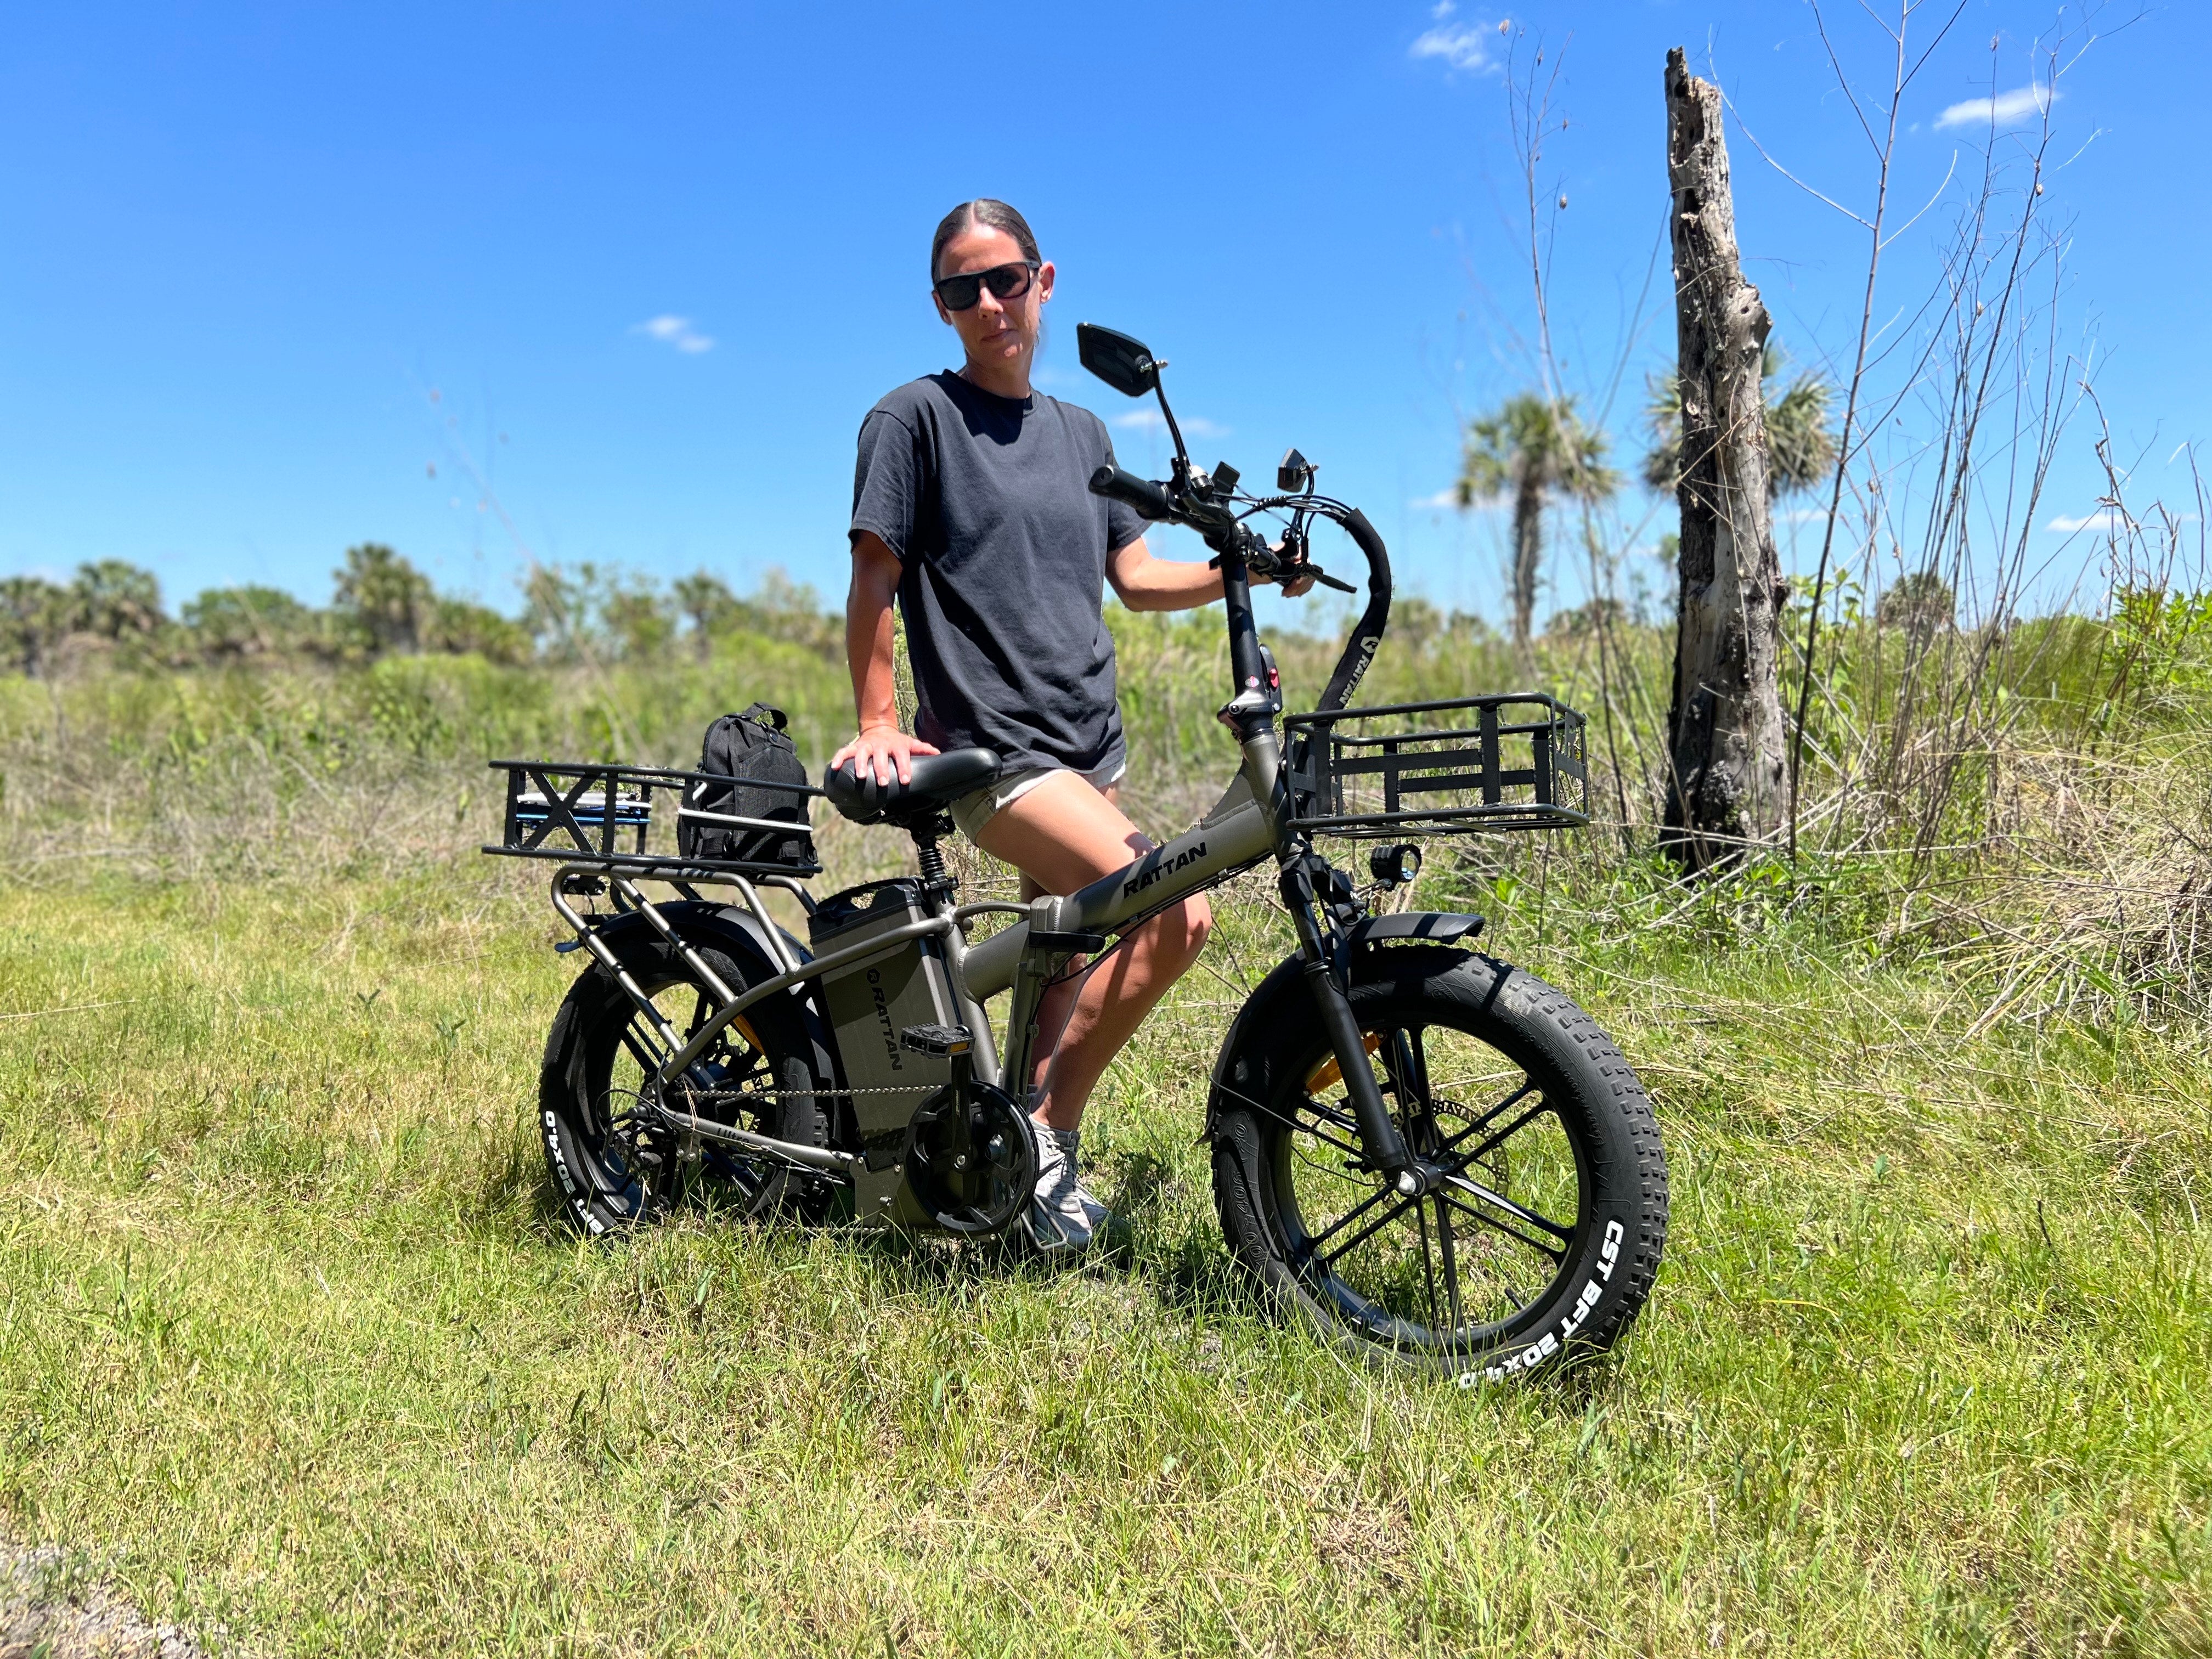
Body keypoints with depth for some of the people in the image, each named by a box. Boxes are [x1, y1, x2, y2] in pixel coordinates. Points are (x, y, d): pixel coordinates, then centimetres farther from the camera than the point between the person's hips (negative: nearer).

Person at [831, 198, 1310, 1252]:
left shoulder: (1081, 432, 18)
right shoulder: (915, 417, -1)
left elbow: (1135, 577, 14)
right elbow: (875, 580, -3)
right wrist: (878, 721, -9)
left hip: (1090, 743, 7)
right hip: (989, 749, -7)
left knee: (1070, 959, 9)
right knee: (1176, 915, -21)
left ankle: (1029, 1160, 26)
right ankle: (1046, 1132, -7)